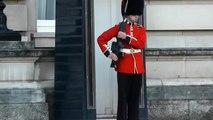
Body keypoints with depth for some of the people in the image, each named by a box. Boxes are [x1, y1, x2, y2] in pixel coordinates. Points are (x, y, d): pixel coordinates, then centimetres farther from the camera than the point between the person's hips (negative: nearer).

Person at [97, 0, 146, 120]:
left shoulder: (141, 29, 8)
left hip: (137, 67, 3)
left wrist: (126, 37, -17)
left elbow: (142, 44, -9)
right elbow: (101, 39, -2)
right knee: (123, 96, -2)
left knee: (135, 97, 7)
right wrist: (109, 54, -10)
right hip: (123, 67, -3)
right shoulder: (119, 27, -1)